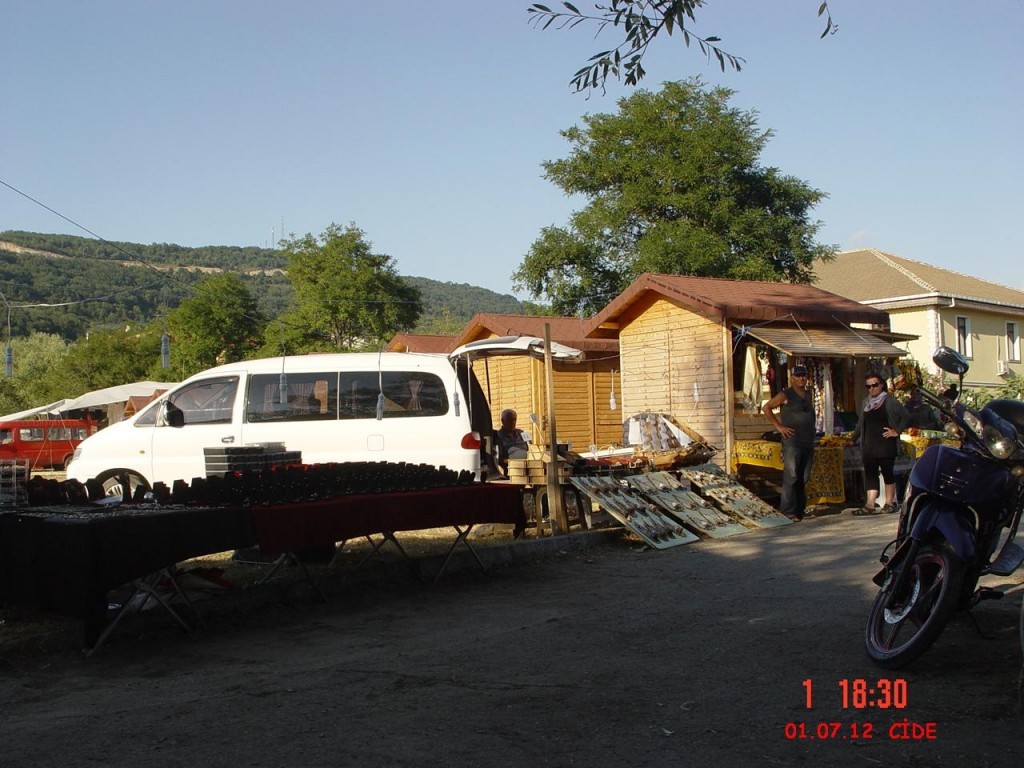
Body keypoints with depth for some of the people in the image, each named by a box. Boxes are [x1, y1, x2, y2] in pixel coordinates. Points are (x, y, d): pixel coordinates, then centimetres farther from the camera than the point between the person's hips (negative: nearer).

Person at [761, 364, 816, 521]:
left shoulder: (808, 395, 17)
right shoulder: (786, 395, -4)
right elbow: (766, 407, -6)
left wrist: (812, 431, 16)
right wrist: (779, 426, -10)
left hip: (808, 442, 7)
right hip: (792, 442, -7)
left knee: (804, 478, 9)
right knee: (791, 477, -9)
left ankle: (800, 509, 17)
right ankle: (788, 512, -8)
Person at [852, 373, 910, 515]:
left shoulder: (889, 401, -4)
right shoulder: (866, 402, 15)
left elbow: (906, 417, -6)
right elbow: (861, 423, 22)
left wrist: (897, 431, -9)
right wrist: (854, 438, 18)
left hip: (886, 445, -6)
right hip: (869, 446, 6)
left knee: (887, 473, 1)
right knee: (870, 474, 0)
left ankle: (889, 503, 9)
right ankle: (870, 505, -3)